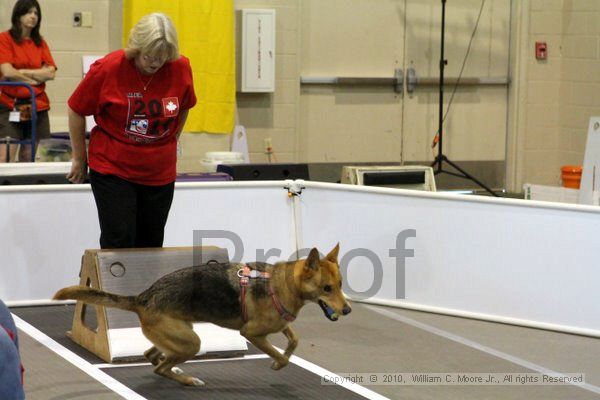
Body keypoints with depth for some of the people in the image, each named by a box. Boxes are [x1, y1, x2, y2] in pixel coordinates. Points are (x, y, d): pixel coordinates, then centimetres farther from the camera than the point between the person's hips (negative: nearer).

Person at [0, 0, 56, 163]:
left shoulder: (40, 42, 13)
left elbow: (51, 73, 1)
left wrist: (23, 72, -8)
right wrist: (36, 79, -1)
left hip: (38, 106, 4)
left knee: (30, 159, 6)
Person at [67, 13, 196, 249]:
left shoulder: (181, 69, -6)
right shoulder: (107, 69, -14)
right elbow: (76, 111, -1)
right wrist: (79, 160, 6)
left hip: (160, 174, 3)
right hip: (112, 170, -3)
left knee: (151, 246, 9)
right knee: (118, 243, -9)